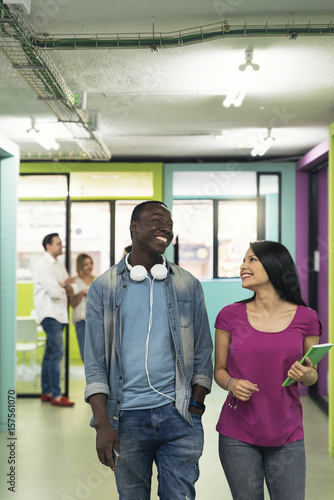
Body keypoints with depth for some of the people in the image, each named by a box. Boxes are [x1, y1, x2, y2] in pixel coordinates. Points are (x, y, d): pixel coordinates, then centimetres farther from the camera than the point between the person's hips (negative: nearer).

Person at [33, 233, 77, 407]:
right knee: (57, 352, -13)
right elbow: (55, 292, -18)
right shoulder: (43, 265, -10)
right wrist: (64, 286, 2)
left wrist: (64, 285, -7)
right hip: (49, 313, -9)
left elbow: (72, 289, 14)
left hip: (59, 314, 9)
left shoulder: (59, 265, 18)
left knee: (50, 353, 12)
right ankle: (56, 395, -11)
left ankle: (46, 392, 20)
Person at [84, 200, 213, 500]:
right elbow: (95, 361, -1)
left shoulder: (188, 285, 6)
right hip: (126, 416, 0)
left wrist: (196, 404, -2)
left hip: (178, 415, 1)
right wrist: (102, 423, -8)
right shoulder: (105, 288, 2)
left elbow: (202, 352, 7)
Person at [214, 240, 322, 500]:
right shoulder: (230, 315, -1)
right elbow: (219, 369, 7)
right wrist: (231, 383, -14)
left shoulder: (305, 318, -1)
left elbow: (312, 375, 10)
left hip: (287, 436, 0)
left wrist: (306, 375, -12)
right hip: (237, 435, 0)